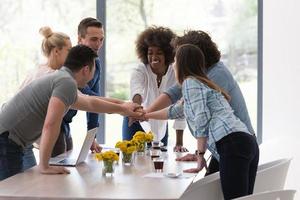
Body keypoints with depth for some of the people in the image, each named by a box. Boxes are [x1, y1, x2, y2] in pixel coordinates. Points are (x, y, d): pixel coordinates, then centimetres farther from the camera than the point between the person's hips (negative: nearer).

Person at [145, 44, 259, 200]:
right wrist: (146, 115, 61)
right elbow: (176, 110, 49)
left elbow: (201, 120, -9)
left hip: (232, 144, -9)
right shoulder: (201, 83, 33)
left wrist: (200, 154, -4)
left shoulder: (190, 82, 5)